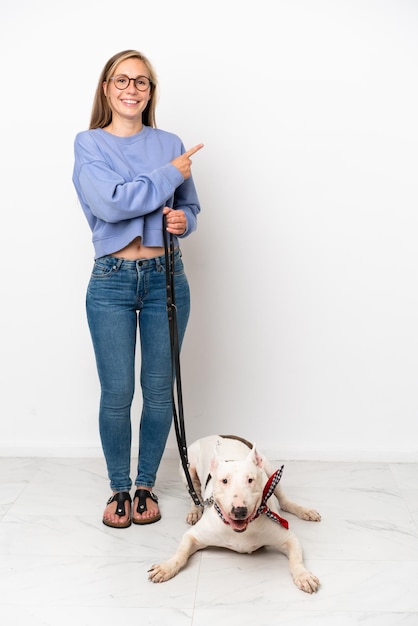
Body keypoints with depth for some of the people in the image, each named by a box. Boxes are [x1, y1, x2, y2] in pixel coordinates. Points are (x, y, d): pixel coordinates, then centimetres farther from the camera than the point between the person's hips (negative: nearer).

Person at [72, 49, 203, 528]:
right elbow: (111, 203, -16)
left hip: (166, 278, 2)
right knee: (116, 393, 3)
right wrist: (170, 176, -11)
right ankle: (118, 488, 24)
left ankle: (146, 485, 27)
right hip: (112, 281, -2)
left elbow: (191, 207, 15)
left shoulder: (170, 145, 8)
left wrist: (184, 220, -8)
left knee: (159, 390, 8)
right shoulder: (89, 144, 0)